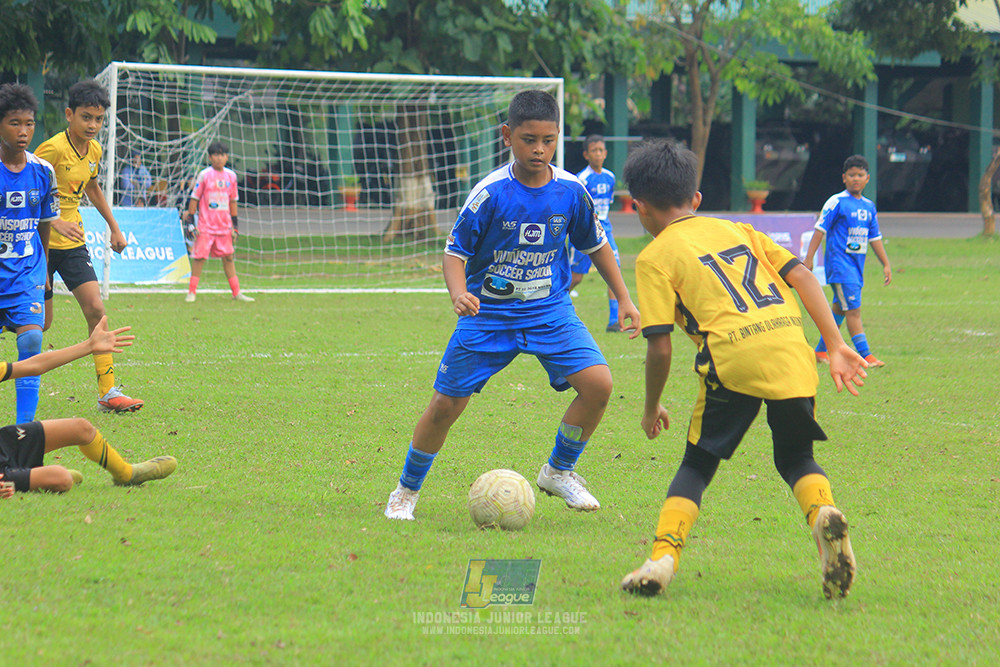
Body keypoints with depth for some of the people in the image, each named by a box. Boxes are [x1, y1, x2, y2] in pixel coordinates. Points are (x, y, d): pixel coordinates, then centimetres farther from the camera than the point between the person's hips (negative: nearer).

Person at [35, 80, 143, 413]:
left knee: (95, 309, -6)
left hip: (73, 243, 6)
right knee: (40, 321, -3)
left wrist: (114, 228, 26)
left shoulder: (94, 150, 5)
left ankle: (108, 391, -6)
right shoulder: (53, 149, -18)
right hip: (41, 242, -6)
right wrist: (55, 221, -29)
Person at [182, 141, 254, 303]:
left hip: (224, 226, 4)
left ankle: (236, 292, 12)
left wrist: (235, 224, 14)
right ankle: (192, 292, 3)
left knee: (228, 257, 8)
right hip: (206, 226, -4)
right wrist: (189, 221, -8)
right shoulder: (204, 175, -5)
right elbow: (194, 198, -3)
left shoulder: (230, 175, 7)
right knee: (199, 257, -4)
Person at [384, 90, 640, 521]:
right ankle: (407, 490, 20)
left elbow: (595, 245, 11)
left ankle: (559, 471, 7)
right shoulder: (491, 193, -16)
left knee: (597, 382, -17)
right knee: (446, 404, -4)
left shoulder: (570, 191, -7)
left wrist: (623, 299, 10)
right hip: (488, 312, -2)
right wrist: (458, 294, -28)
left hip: (549, 310, 2)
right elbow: (455, 251, -9)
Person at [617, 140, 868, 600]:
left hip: (733, 359, -4)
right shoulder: (737, 230, 27)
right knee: (795, 458, 20)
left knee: (697, 466, 12)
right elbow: (802, 276, 16)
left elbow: (660, 347, 3)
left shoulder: (654, 257, 11)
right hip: (791, 344, 4)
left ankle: (664, 555, -6)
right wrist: (836, 346, 14)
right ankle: (824, 513, -11)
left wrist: (651, 408, 18)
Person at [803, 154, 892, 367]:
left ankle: (821, 351, 24)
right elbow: (820, 230, -8)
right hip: (839, 263, -7)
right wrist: (808, 259, -12)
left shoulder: (869, 206, 13)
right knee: (853, 309, -12)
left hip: (857, 265, 7)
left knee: (840, 309, 12)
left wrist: (886, 264, 16)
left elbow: (875, 237, 19)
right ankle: (865, 355, -15)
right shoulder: (837, 202, -7)